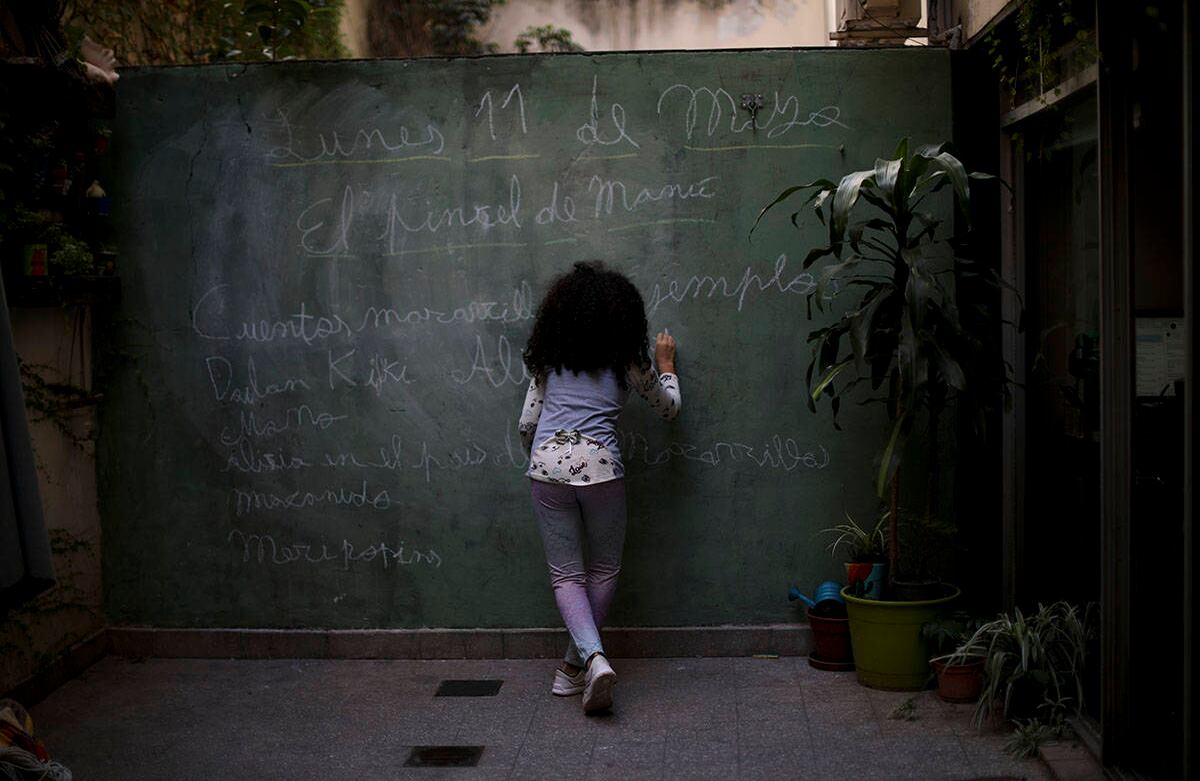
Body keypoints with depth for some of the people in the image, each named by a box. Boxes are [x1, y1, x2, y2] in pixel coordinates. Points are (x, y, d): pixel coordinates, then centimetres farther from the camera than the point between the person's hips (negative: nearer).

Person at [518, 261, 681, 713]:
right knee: (602, 571, 15)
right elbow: (668, 407, 19)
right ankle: (574, 667, 19)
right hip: (599, 465, -2)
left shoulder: (549, 358, 12)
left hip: (547, 464, 2)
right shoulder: (627, 358, 6)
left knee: (565, 575, 4)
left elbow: (527, 423, 13)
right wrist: (666, 365, 37)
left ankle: (592, 658, -18)